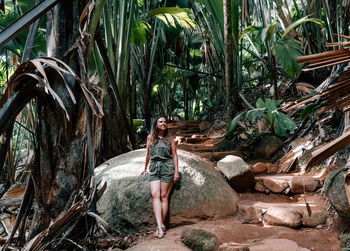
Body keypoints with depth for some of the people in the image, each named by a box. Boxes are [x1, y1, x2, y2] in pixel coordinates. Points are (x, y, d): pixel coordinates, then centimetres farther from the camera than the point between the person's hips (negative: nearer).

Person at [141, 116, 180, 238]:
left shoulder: (170, 140, 9)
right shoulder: (150, 138, 14)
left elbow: (175, 156, 8)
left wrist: (176, 171, 0)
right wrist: (145, 168, 30)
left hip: (167, 167, -2)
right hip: (154, 168, 2)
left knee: (164, 196, -4)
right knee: (155, 195, -14)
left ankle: (161, 225, 1)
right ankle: (160, 226, -20)